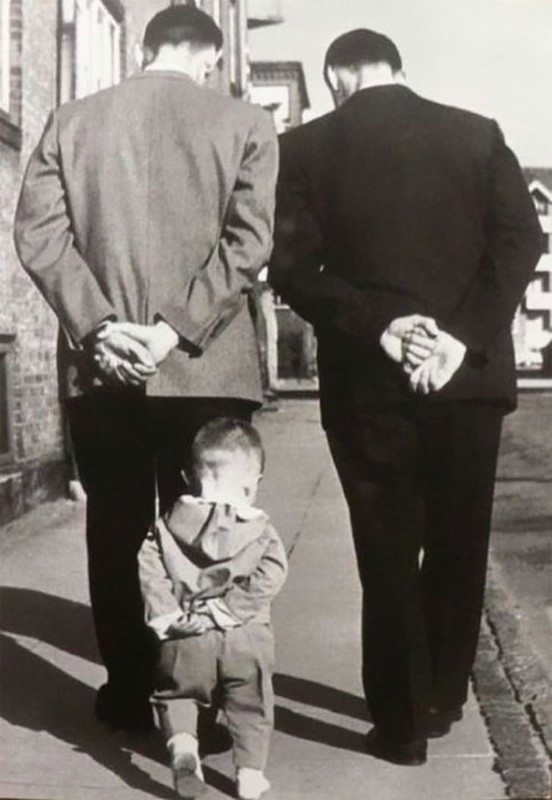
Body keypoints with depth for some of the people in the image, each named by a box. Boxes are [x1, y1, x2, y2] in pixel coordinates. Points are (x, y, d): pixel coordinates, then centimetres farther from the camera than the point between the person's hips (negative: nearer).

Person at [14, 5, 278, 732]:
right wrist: (177, 327, -12)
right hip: (206, 368, -2)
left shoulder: (71, 121, 8)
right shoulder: (244, 123, 2)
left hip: (98, 367, 2)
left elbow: (39, 233, -2)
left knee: (115, 533, 12)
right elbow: (249, 239, -9)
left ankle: (129, 694, 22)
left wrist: (97, 324, -8)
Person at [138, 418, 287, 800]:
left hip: (187, 638, 1)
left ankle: (183, 744, -2)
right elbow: (271, 573, -14)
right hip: (246, 638, 0)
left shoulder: (169, 525, 1)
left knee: (176, 694, 22)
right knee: (251, 704, 19)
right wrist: (232, 607, -13)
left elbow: (150, 568, -7)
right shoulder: (260, 529, -3)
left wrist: (165, 613, -6)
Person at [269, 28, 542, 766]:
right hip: (469, 371, 2)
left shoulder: (308, 148, 2)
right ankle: (442, 700, 29)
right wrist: (466, 337, -12)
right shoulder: (477, 134, 6)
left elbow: (293, 266, -10)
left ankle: (403, 722, 15)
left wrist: (377, 327, -13)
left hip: (368, 379, -1)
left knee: (388, 551, 8)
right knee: (457, 545, 16)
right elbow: (521, 240, -5)